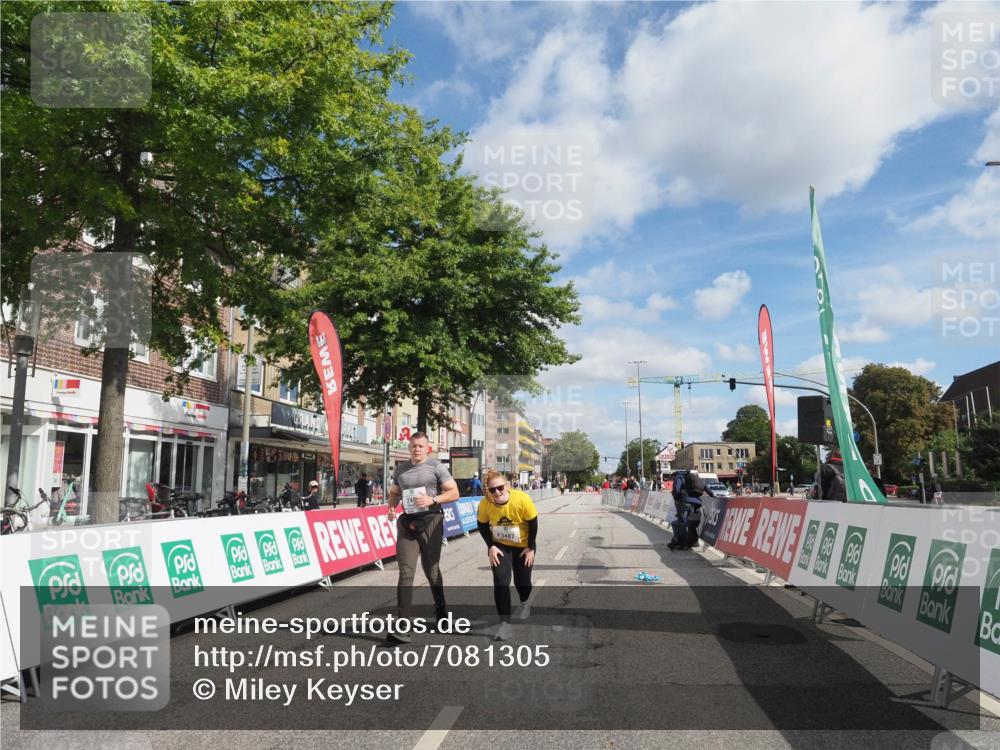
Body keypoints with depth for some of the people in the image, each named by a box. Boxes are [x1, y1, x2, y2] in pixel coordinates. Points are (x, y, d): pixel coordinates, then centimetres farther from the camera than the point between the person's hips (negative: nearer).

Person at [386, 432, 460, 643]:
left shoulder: (436, 467, -2)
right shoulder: (400, 470, 11)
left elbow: (454, 493, -3)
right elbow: (394, 493, 22)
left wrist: (432, 500, -17)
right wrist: (391, 508, 1)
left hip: (430, 522, -2)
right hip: (407, 523, 3)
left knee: (431, 571, 10)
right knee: (406, 573, -7)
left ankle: (441, 612, 35)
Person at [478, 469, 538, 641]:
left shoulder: (522, 499, -32)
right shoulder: (485, 503, -26)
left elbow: (533, 523, -16)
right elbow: (482, 525, -7)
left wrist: (531, 547, -11)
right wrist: (491, 546, -13)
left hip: (523, 546, -1)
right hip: (500, 546, 1)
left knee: (522, 581, 11)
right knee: (500, 582, -11)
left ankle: (524, 603, 47)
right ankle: (505, 623, -2)